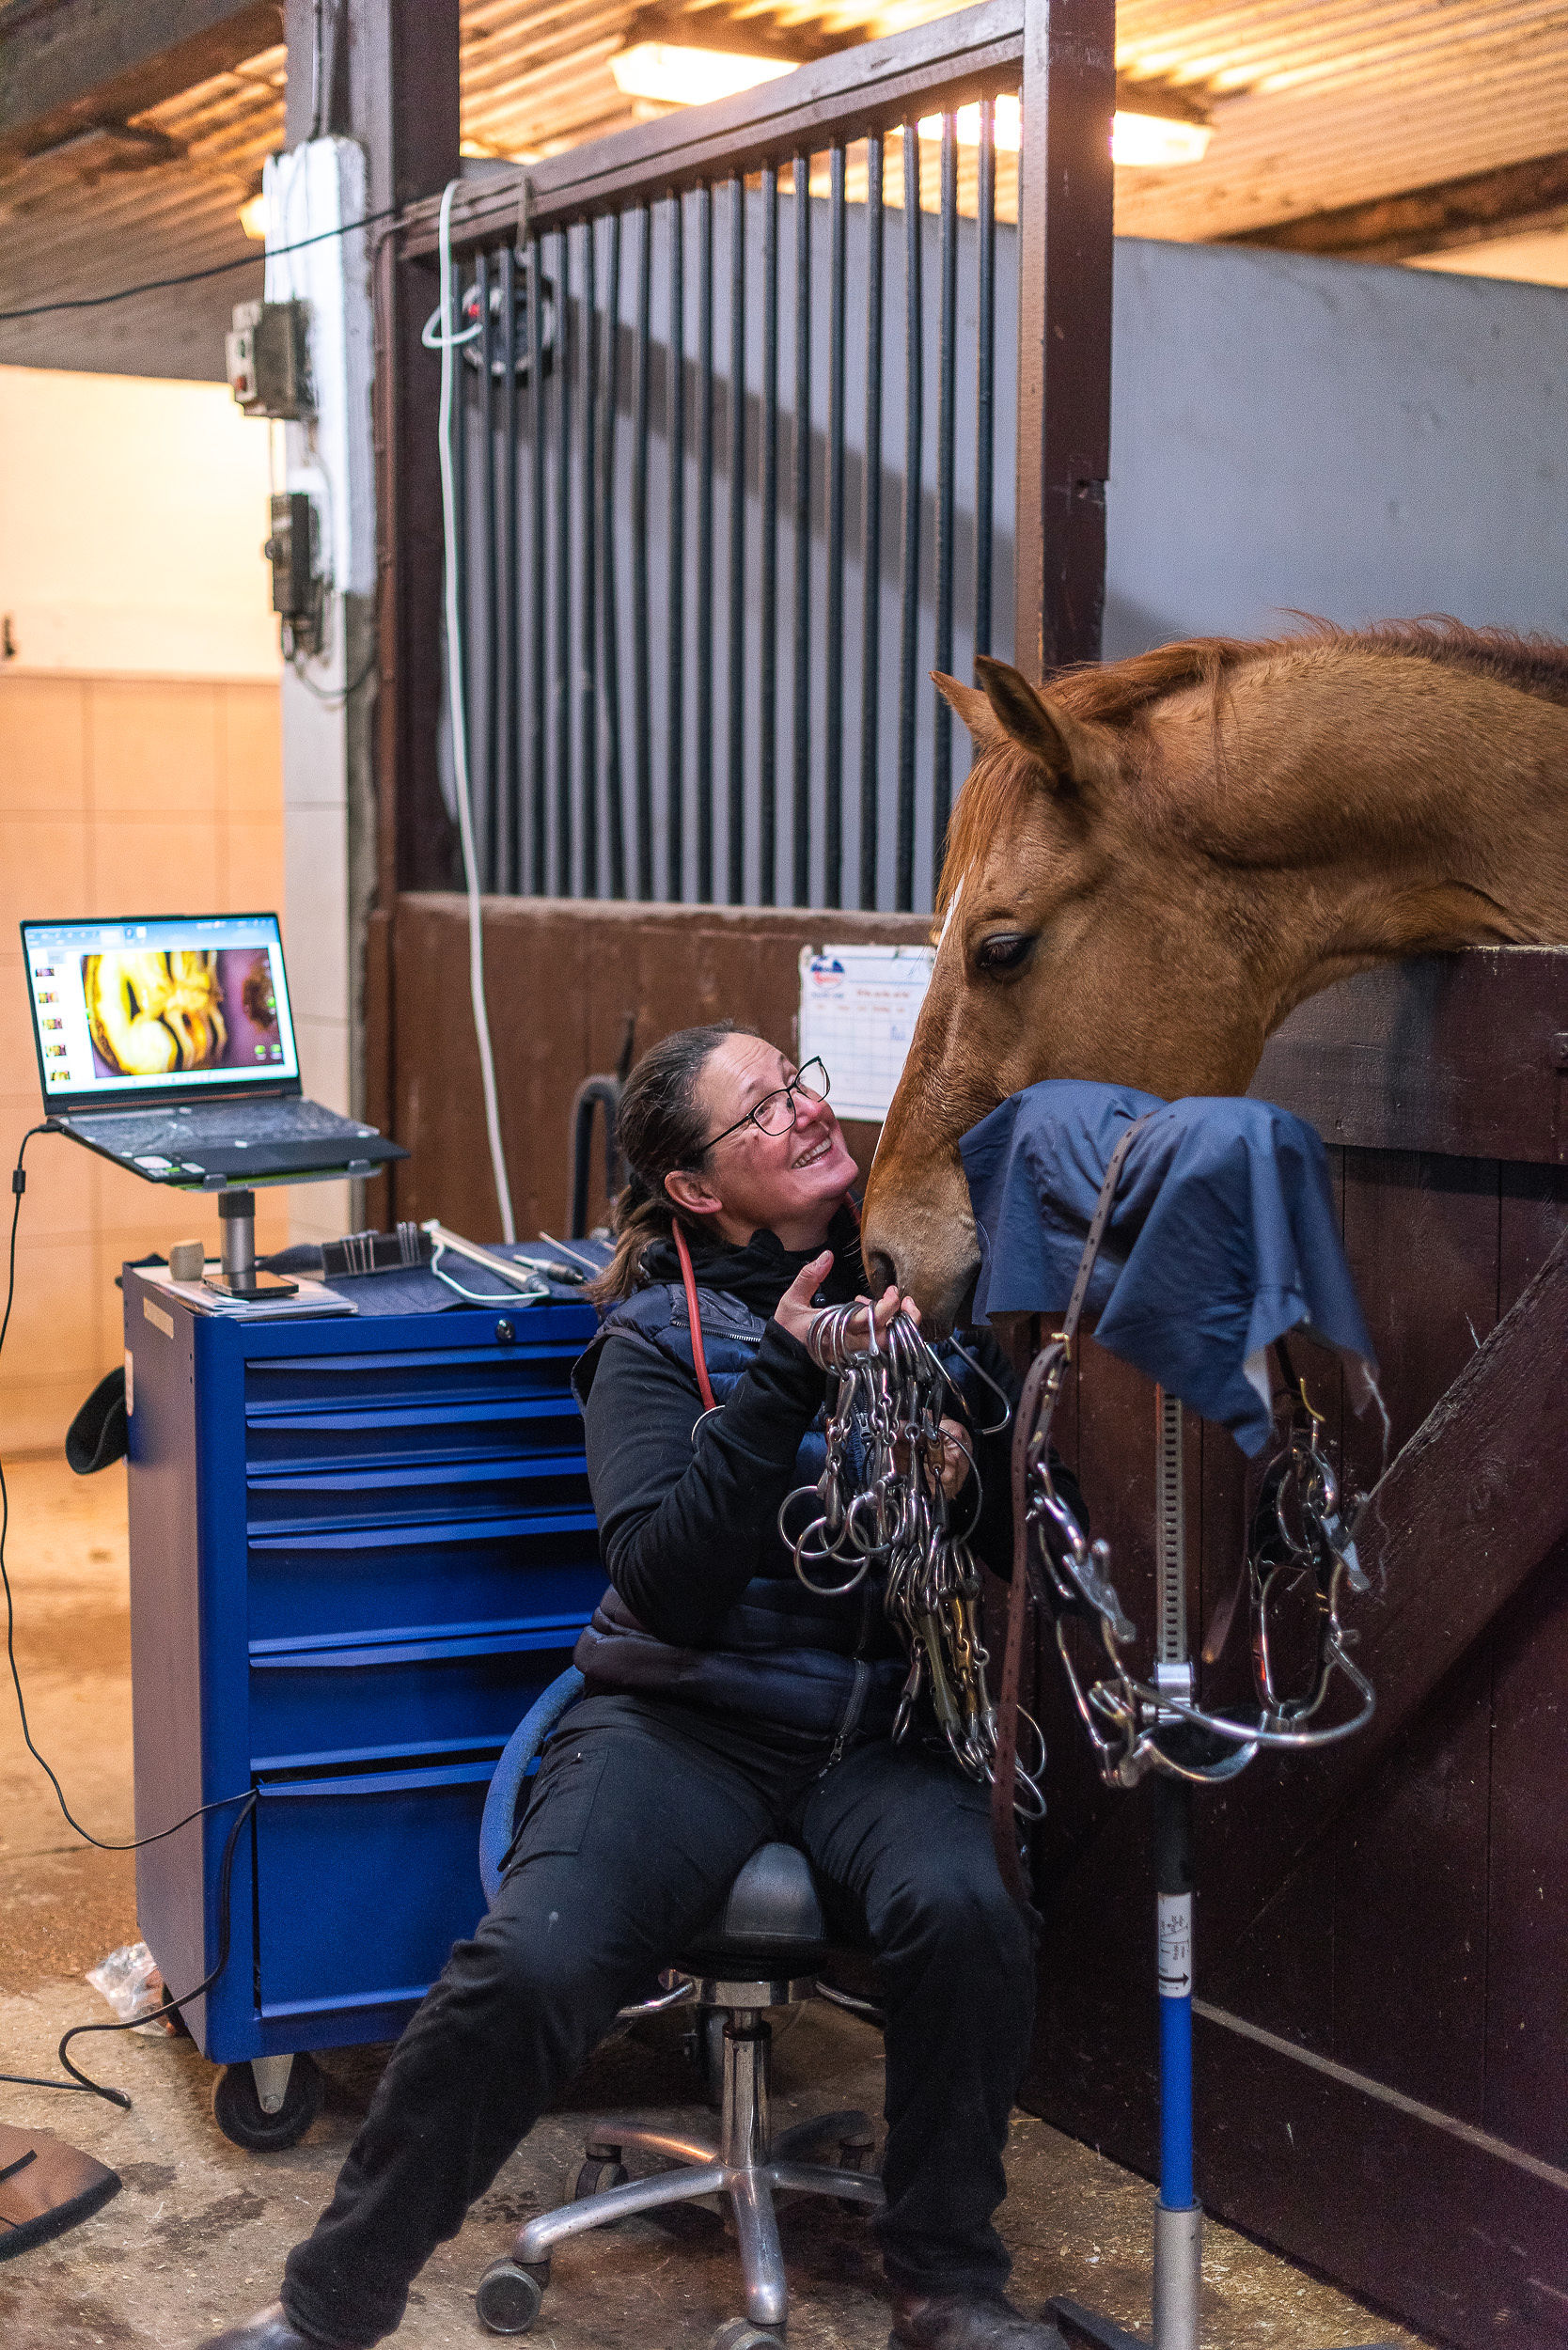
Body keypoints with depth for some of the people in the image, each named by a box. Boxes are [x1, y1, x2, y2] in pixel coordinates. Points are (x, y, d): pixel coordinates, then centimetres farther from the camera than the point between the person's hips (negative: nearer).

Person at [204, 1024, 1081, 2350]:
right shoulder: (659, 1337, -1)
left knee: (962, 1914, -30)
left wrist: (960, 1468, -10)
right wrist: (784, 1382, -19)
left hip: (882, 1730, 2)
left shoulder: (911, 1289, 8)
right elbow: (669, 1588, -15)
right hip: (688, 1717, -2)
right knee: (531, 1966, -27)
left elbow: (1017, 1547, 13)